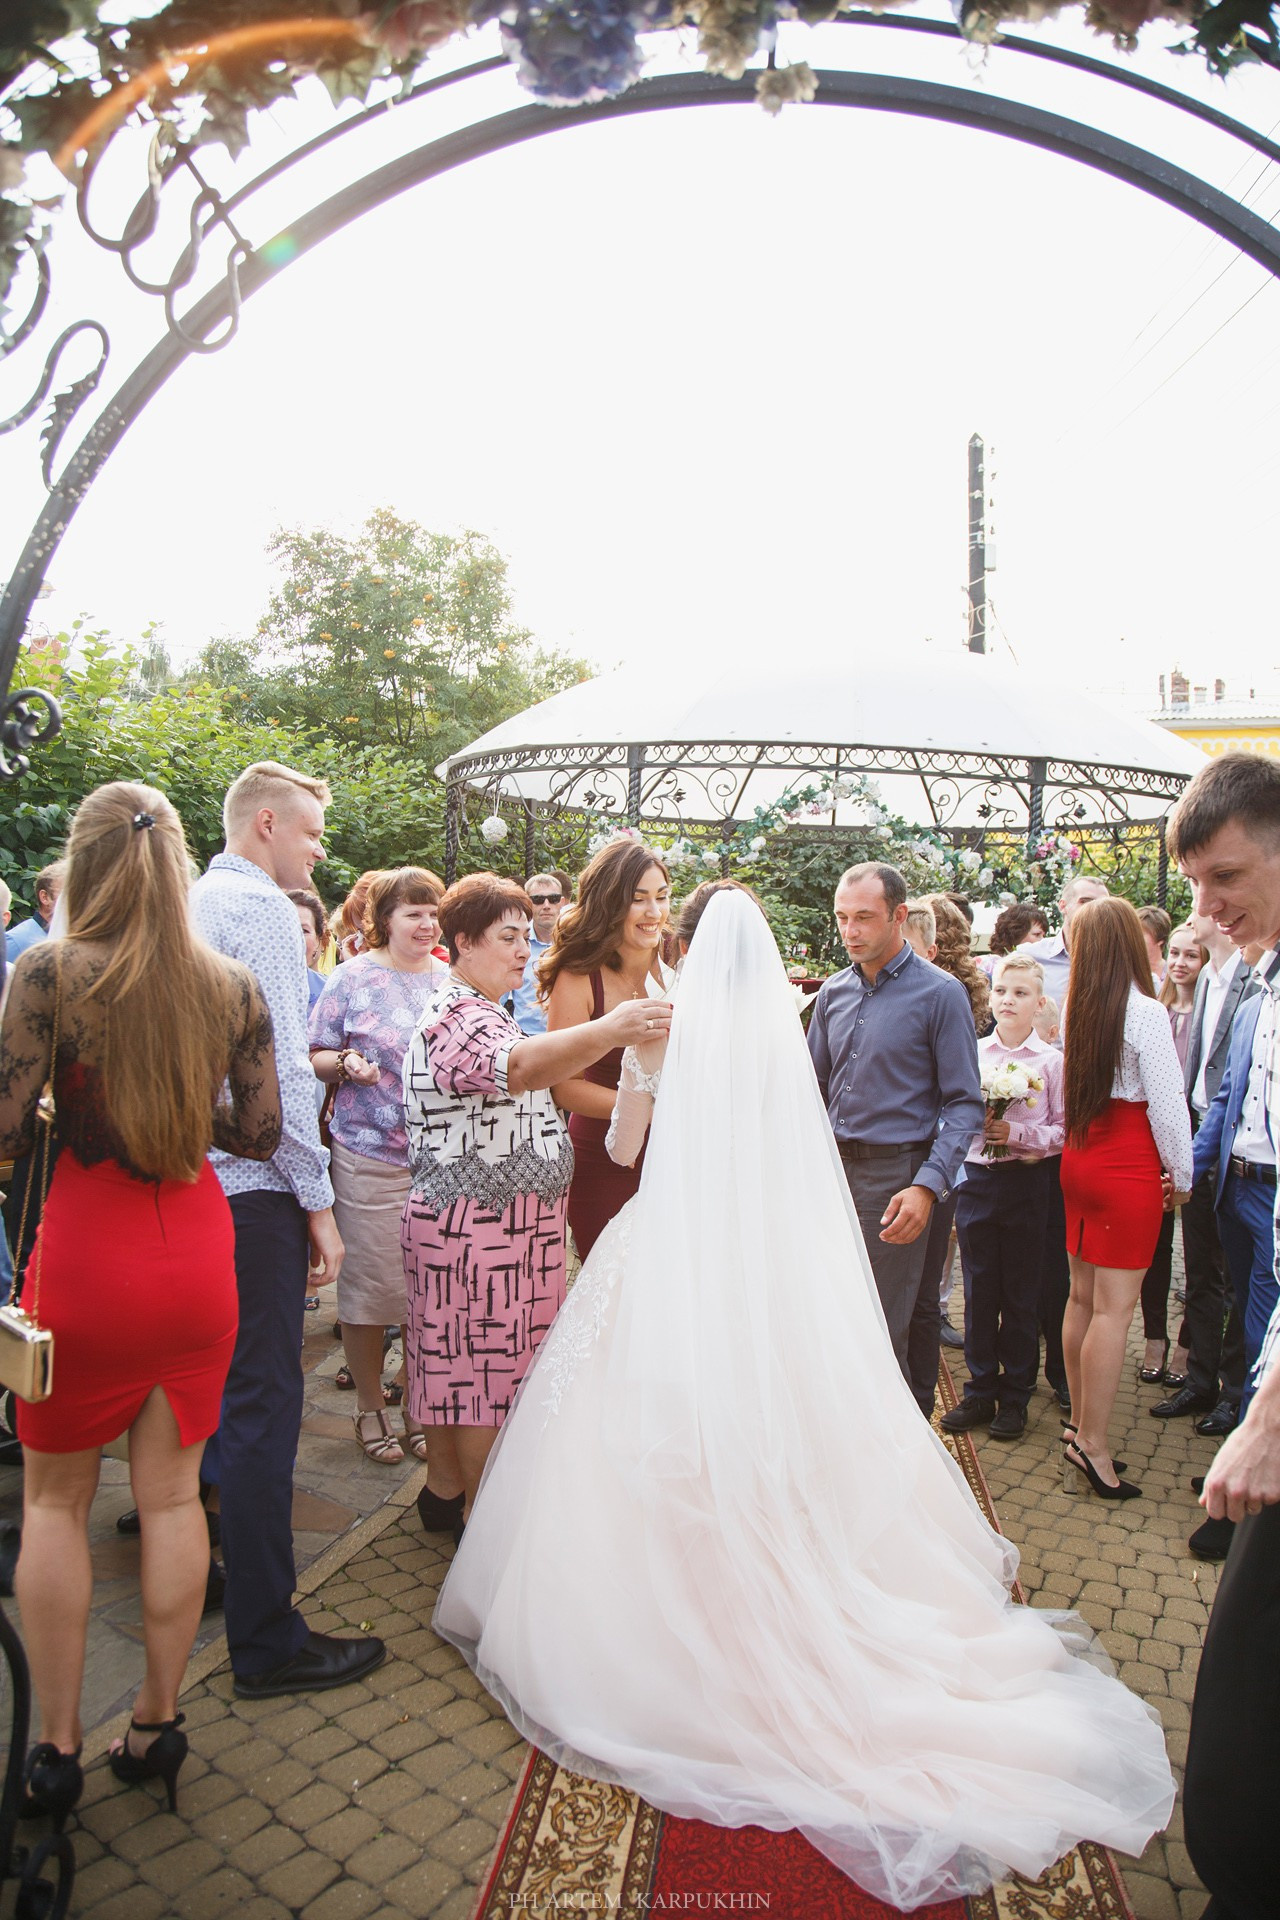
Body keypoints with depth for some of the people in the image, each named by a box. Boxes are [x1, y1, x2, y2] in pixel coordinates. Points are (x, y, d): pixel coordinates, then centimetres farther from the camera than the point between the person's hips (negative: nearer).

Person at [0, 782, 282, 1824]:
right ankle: (158, 1723, 29)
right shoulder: (235, 985, -4)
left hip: (86, 1249, -2)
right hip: (196, 1251, 3)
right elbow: (260, 1131, -1)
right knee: (172, 1491, 15)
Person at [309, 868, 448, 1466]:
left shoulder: (452, 980, 9)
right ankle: (369, 1408, 23)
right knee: (371, 1285, 3)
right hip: (368, 1154, -3)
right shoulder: (353, 977, 0)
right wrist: (346, 1064, -18)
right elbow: (314, 1058, 2)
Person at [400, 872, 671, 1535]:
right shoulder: (452, 1015, -18)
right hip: (474, 1224, -10)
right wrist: (606, 1031, -51)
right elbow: (514, 1066, -39)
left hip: (500, 1222, 10)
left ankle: (445, 1491, 29)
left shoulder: (482, 1010, 17)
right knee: (487, 1364, -2)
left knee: (462, 1361, 17)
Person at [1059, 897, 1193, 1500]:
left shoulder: (1076, 1011, 2)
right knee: (1114, 1307, -1)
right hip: (1129, 1170, -6)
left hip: (1078, 1161, 6)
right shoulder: (1146, 1012, -14)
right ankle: (1091, 1444, 3)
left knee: (1083, 1297, 13)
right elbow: (1167, 1102, -11)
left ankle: (1079, 1425, 23)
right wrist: (1181, 1175, 1)